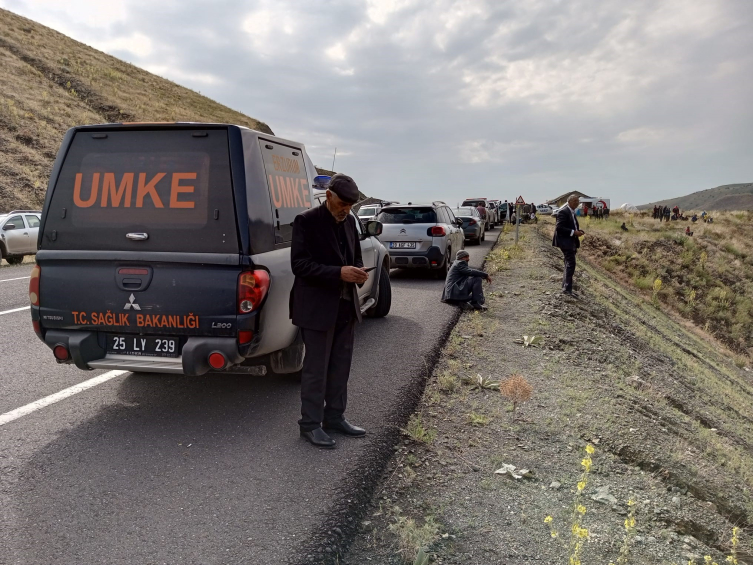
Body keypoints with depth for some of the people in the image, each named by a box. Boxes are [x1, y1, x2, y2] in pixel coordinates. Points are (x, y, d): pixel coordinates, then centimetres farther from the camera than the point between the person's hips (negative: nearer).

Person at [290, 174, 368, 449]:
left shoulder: (349, 221, 9)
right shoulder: (306, 221, -11)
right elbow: (299, 264, -17)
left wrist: (358, 271, -4)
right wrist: (339, 273, -25)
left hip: (346, 305, 7)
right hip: (317, 307, -7)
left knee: (341, 365, 14)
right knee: (316, 368, 1)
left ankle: (335, 417, 28)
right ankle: (310, 424, 14)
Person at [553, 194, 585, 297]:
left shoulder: (572, 213, 18)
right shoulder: (563, 212, -12)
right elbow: (559, 227, -20)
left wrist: (578, 232, 8)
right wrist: (573, 232, -22)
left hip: (571, 242, 10)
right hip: (565, 242, -10)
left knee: (569, 264, 13)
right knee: (571, 263, -17)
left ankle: (565, 287, 21)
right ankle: (567, 289, -18)